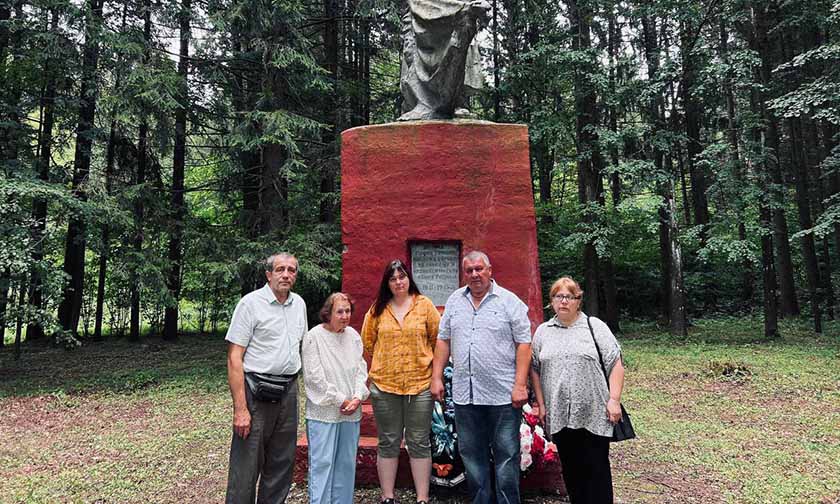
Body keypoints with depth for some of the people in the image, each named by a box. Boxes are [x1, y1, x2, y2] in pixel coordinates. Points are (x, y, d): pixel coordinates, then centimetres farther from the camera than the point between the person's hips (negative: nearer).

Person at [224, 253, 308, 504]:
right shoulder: (251, 303, -8)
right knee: (246, 466, -1)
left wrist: (297, 385, 13)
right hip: (257, 391, -6)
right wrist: (240, 409, -17)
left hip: (289, 391, 6)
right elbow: (234, 358, -12)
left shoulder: (299, 304, 10)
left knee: (282, 464, 15)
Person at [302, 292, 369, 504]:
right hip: (323, 412, -5)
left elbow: (361, 369, 8)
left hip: (351, 412, 5)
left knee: (347, 462, 13)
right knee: (322, 462, 0)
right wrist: (340, 400, -11)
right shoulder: (314, 337, -9)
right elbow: (314, 376, -12)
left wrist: (357, 397, -7)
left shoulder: (353, 335, 7)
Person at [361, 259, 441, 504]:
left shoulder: (424, 305, 0)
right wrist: (382, 366, 11)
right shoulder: (377, 309, 3)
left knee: (419, 443, 8)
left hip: (420, 384, -1)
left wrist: (434, 371, 4)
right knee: (388, 443, 11)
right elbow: (367, 343, 11)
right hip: (384, 385, 1)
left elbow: (438, 339, 3)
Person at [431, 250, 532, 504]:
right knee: (472, 455, 14)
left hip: (503, 394, -4)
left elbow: (523, 343, -5)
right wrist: (437, 377, 6)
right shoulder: (454, 301, 10)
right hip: (464, 394, 4)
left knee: (506, 456, 5)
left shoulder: (509, 301, -2)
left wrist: (520, 384, -11)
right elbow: (443, 340, 12)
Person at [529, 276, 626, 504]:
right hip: (559, 415, 3)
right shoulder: (542, 331, 9)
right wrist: (541, 405, 5)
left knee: (597, 468, 3)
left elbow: (615, 364, -1)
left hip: (594, 414, -3)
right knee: (570, 468, 13)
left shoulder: (595, 326, 1)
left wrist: (614, 400, -9)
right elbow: (535, 370, 11)